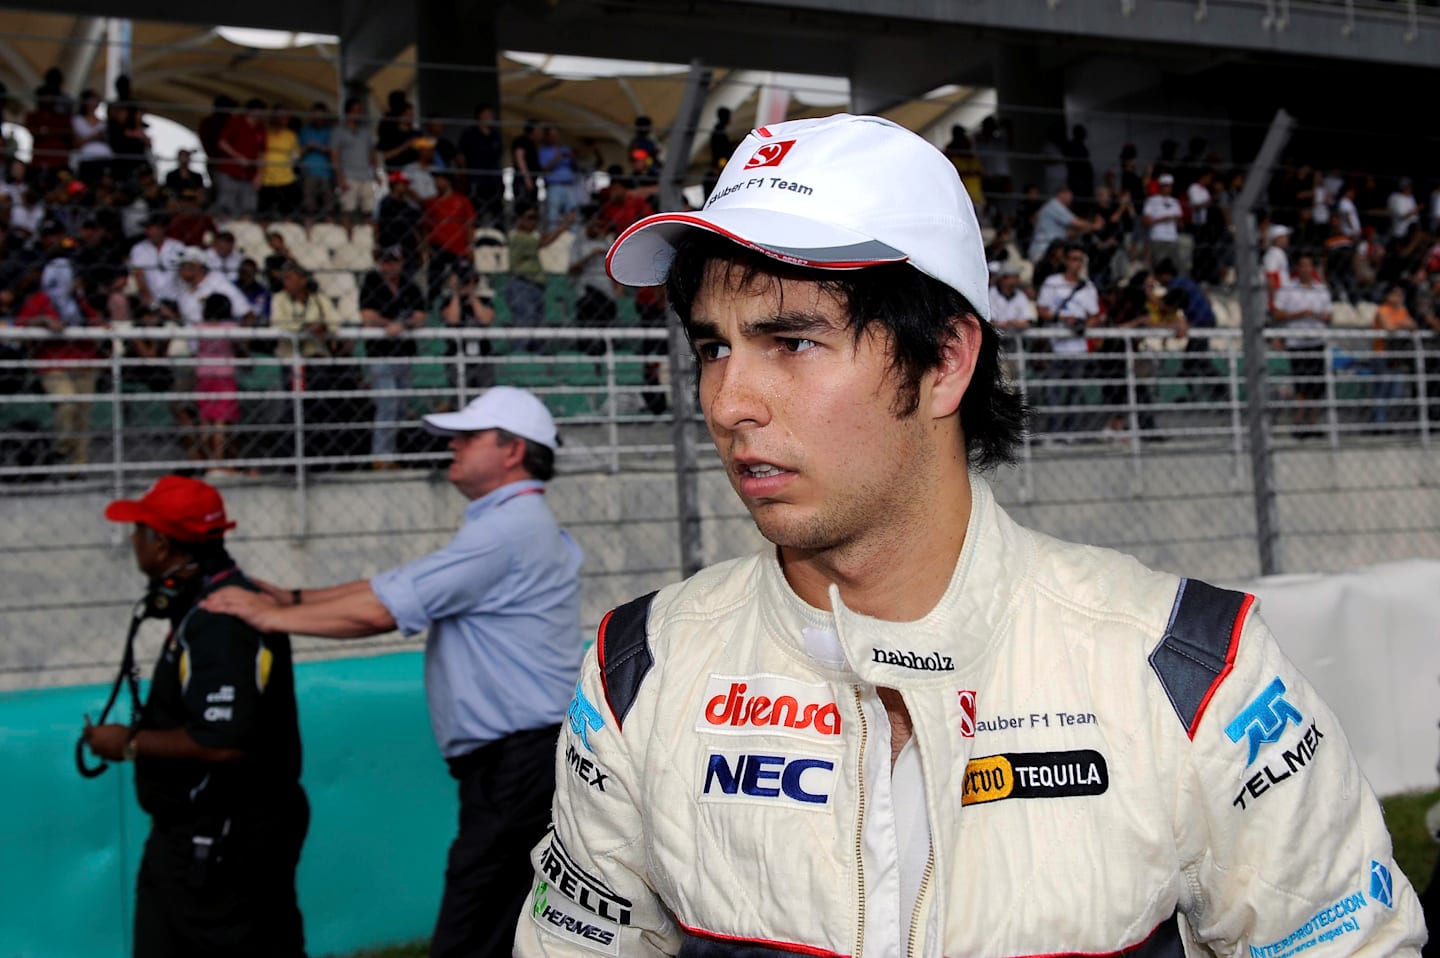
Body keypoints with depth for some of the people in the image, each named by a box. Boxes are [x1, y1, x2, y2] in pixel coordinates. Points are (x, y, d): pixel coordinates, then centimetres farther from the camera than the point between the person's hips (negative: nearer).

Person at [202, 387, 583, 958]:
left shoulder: (508, 526, -14)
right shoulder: (516, 523, 20)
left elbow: (382, 610, -16)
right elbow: (395, 588, 19)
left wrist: (271, 616, -5)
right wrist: (294, 599, 13)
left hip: (517, 764, -11)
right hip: (518, 763, 11)